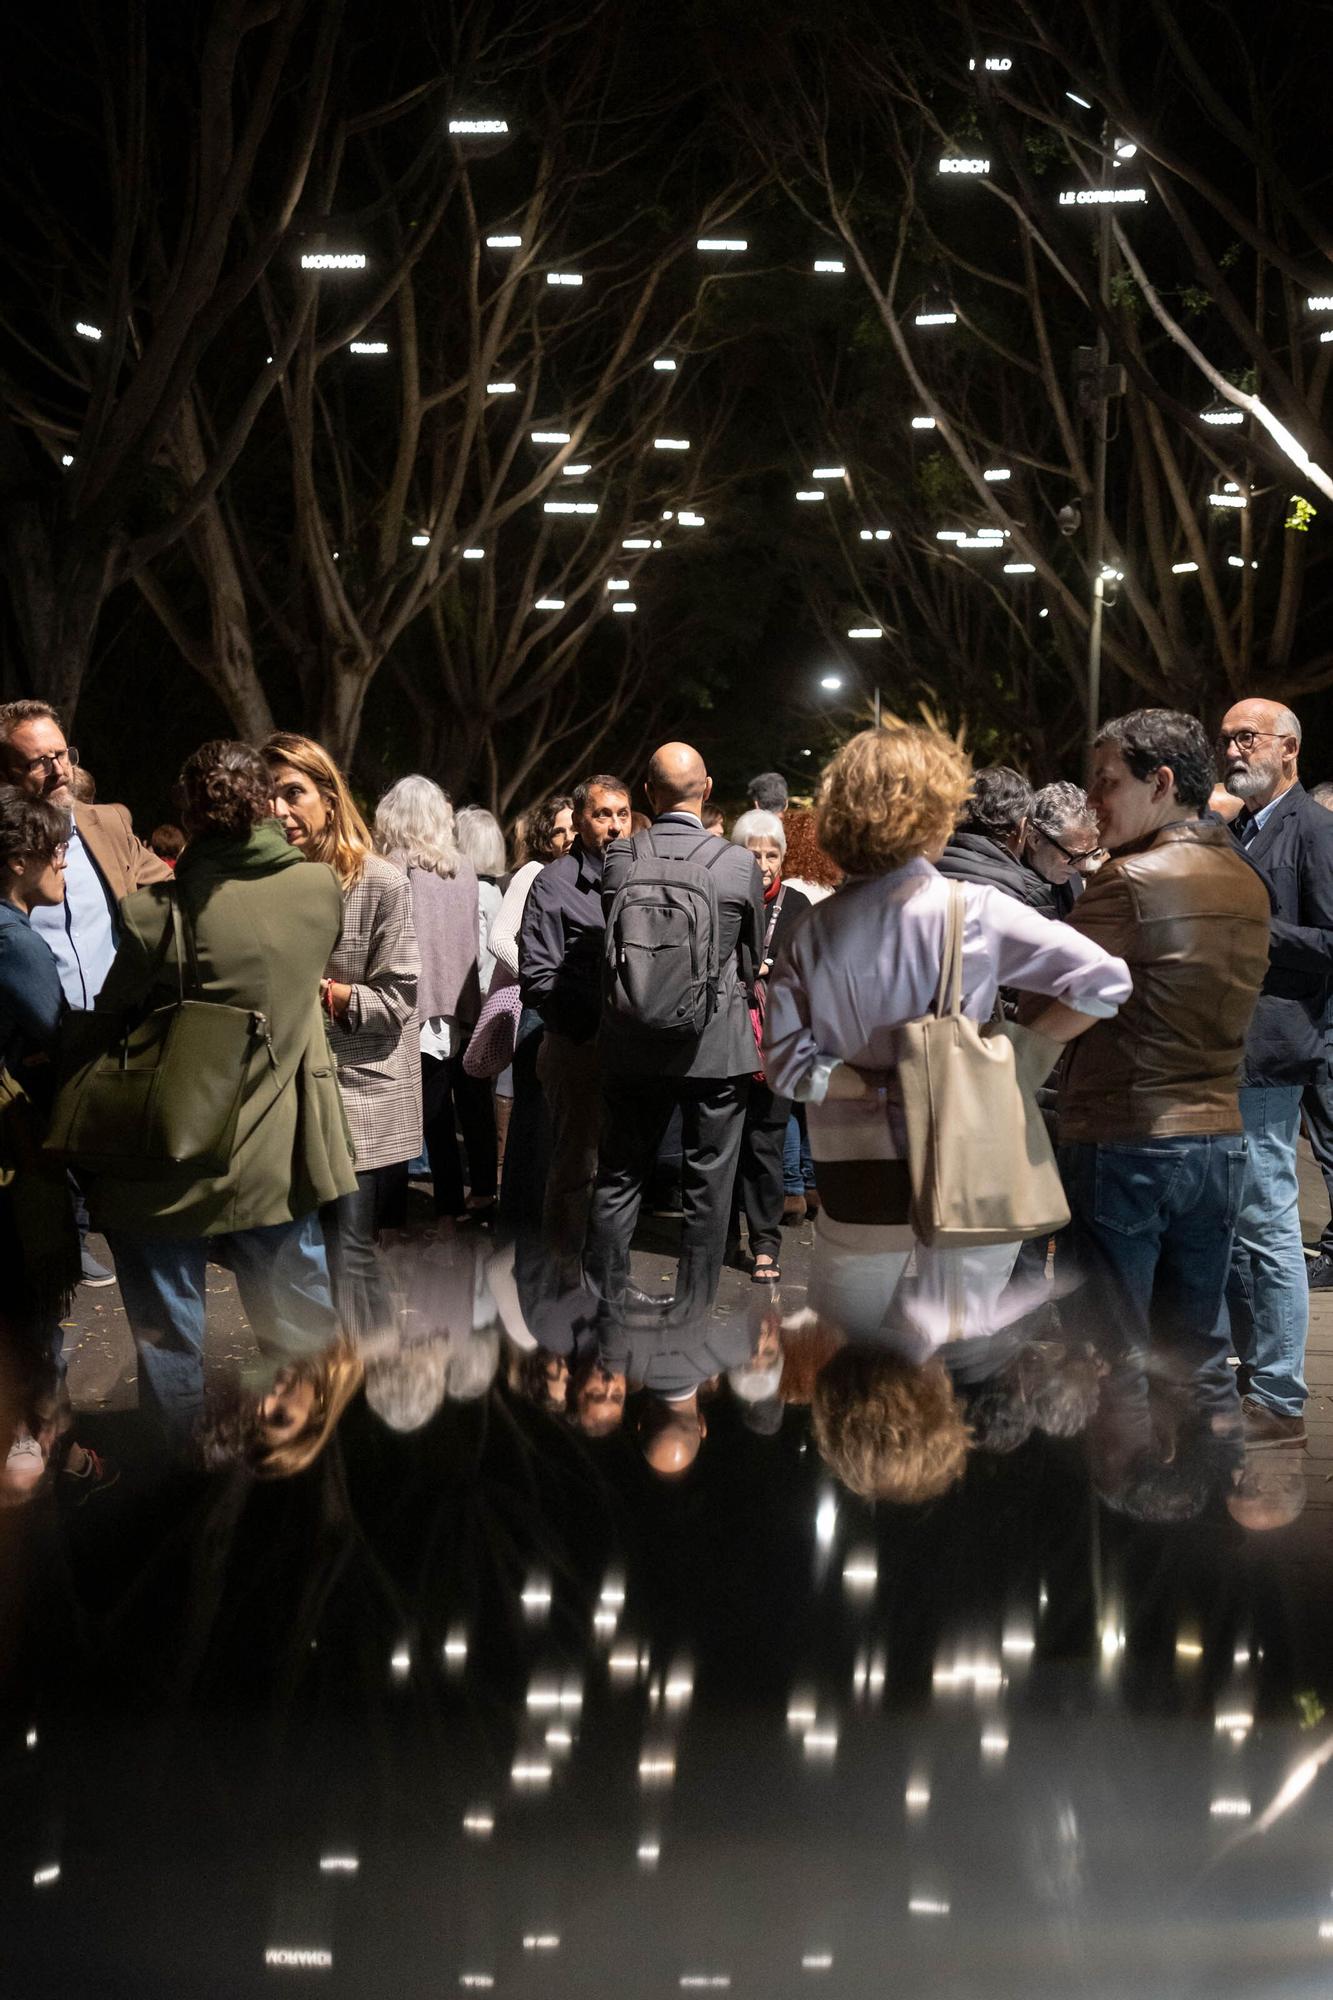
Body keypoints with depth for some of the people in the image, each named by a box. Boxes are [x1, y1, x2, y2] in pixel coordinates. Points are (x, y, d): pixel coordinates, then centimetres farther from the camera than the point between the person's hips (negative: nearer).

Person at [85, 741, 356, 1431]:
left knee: (168, 1345, 10)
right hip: (283, 1160, 4)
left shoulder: (157, 913, -21)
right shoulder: (320, 889, -8)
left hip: (172, 1165, -4)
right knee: (302, 1324, 18)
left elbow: (111, 1021, -9)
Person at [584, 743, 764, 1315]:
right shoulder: (739, 864, -9)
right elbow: (753, 957, 7)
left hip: (632, 1045, 2)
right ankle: (692, 1311, 11)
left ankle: (604, 1305, 16)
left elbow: (608, 951, 6)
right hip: (718, 1044, -2)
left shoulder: (619, 858, -7)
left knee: (618, 1178, 12)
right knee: (708, 1187, 7)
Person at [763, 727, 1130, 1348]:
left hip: (859, 1179, 2)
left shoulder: (812, 933, -3)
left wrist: (885, 1085, -5)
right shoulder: (973, 911, -11)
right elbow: (1103, 981, -15)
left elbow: (788, 1064, -7)